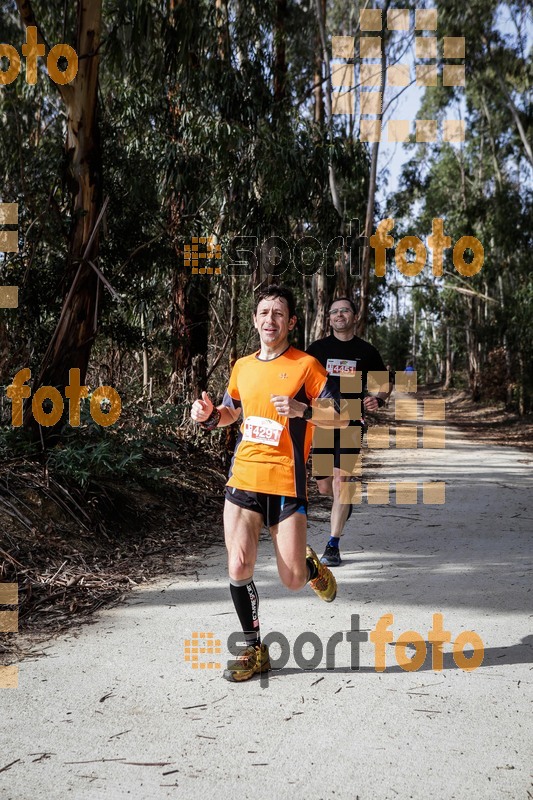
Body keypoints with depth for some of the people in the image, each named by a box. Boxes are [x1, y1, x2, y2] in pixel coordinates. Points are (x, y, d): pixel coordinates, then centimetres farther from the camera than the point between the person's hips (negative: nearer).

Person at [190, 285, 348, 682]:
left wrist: (301, 410, -22)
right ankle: (254, 650, 15)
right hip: (243, 479, 4)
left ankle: (311, 565, 36)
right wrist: (210, 414, 7)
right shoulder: (242, 366, 12)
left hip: (286, 483, -4)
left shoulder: (306, 365, -4)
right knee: (238, 568, -5)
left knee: (292, 581, -2)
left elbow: (341, 416, -6)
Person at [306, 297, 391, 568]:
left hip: (351, 424, -2)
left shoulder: (366, 351, 6)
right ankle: (344, 503, 43)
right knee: (324, 486, 6)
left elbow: (385, 381, 16)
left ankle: (333, 546, -5)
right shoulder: (317, 348, 6)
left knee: (340, 481, -14)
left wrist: (378, 399, -5)